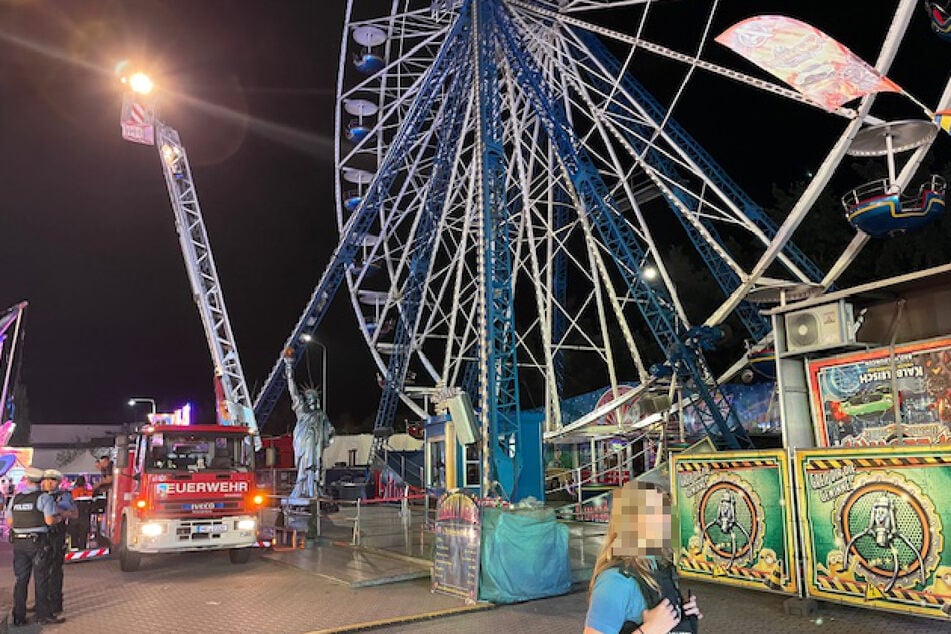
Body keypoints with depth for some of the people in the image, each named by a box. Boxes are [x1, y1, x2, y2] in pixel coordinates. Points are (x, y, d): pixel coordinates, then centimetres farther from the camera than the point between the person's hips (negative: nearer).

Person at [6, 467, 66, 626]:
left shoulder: (15, 498, 7)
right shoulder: (44, 497, -9)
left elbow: (9, 523, 10)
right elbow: (49, 520, -17)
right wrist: (58, 519, 4)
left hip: (19, 543, 5)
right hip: (39, 542, -5)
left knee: (21, 580, 11)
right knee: (41, 580, 1)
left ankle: (18, 616, 12)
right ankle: (43, 615, 5)